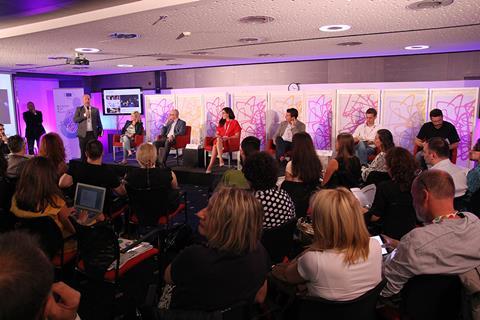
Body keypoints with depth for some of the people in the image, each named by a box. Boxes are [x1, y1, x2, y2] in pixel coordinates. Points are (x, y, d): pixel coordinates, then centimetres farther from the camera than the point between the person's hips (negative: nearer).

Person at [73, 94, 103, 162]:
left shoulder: (95, 110, 10)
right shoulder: (79, 109, 7)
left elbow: (99, 121, 12)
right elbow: (75, 120, -3)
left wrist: (100, 130, 2)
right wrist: (84, 115, -12)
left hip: (93, 134, 1)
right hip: (83, 134, 0)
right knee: (83, 152, 2)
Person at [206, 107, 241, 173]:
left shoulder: (235, 122, 4)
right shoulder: (221, 123, 21)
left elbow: (237, 136, -3)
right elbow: (217, 133, 21)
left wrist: (228, 138, -18)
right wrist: (217, 136, -4)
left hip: (230, 142, -4)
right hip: (219, 141, 4)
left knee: (215, 146, -36)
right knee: (217, 140, -35)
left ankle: (210, 166, -41)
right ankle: (220, 160, -46)